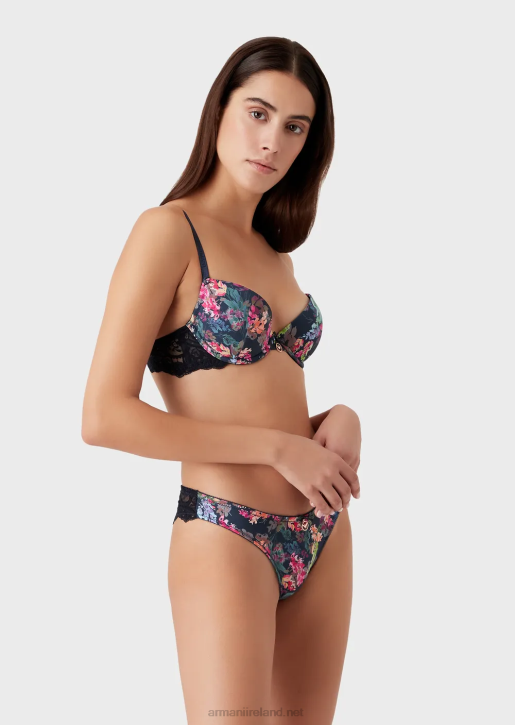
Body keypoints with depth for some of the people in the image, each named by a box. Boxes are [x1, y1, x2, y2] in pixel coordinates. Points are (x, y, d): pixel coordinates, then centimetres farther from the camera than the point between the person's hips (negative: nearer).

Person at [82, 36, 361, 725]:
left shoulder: (273, 250, 13)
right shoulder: (168, 230, -9)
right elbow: (105, 418, -17)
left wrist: (339, 419, -2)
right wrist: (278, 446, -15)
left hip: (322, 535, 8)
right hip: (225, 536, -7)